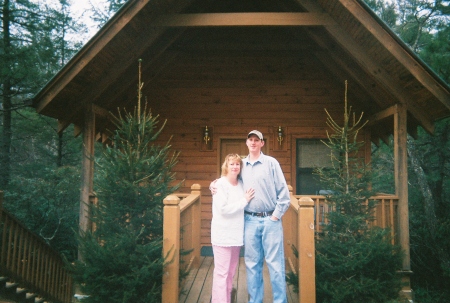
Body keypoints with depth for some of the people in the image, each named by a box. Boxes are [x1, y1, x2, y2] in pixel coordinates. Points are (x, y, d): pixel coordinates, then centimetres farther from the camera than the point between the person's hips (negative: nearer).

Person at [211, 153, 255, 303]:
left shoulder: (241, 184, 6)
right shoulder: (219, 184, -11)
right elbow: (223, 209, -20)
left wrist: (247, 199, -2)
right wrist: (244, 200, -15)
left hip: (236, 234, 6)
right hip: (223, 235, -6)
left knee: (231, 271, 15)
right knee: (222, 272, -2)